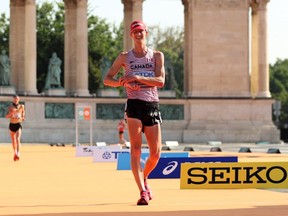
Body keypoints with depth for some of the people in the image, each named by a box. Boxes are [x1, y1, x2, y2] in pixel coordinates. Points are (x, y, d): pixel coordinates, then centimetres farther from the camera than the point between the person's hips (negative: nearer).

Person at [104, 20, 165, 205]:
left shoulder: (157, 56, 11)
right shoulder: (125, 57, 10)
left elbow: (161, 81, -4)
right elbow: (107, 79, 7)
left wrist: (137, 77, -16)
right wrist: (124, 82, -13)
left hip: (153, 105, 2)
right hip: (134, 104, -2)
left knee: (156, 153, 2)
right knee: (136, 149, -14)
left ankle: (144, 179, 31)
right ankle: (142, 191, -18)